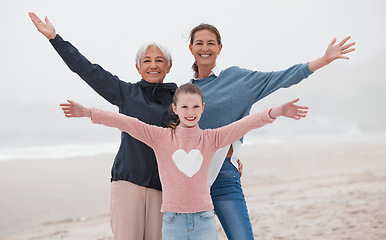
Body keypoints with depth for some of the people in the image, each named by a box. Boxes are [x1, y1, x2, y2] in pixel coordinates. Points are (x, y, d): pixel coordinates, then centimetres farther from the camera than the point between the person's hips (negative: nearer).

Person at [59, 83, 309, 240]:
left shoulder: (211, 138, 3)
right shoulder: (161, 137, 1)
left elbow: (246, 123, -9)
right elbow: (126, 122, -8)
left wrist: (275, 113, -25)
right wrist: (88, 113, -18)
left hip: (204, 219, 1)